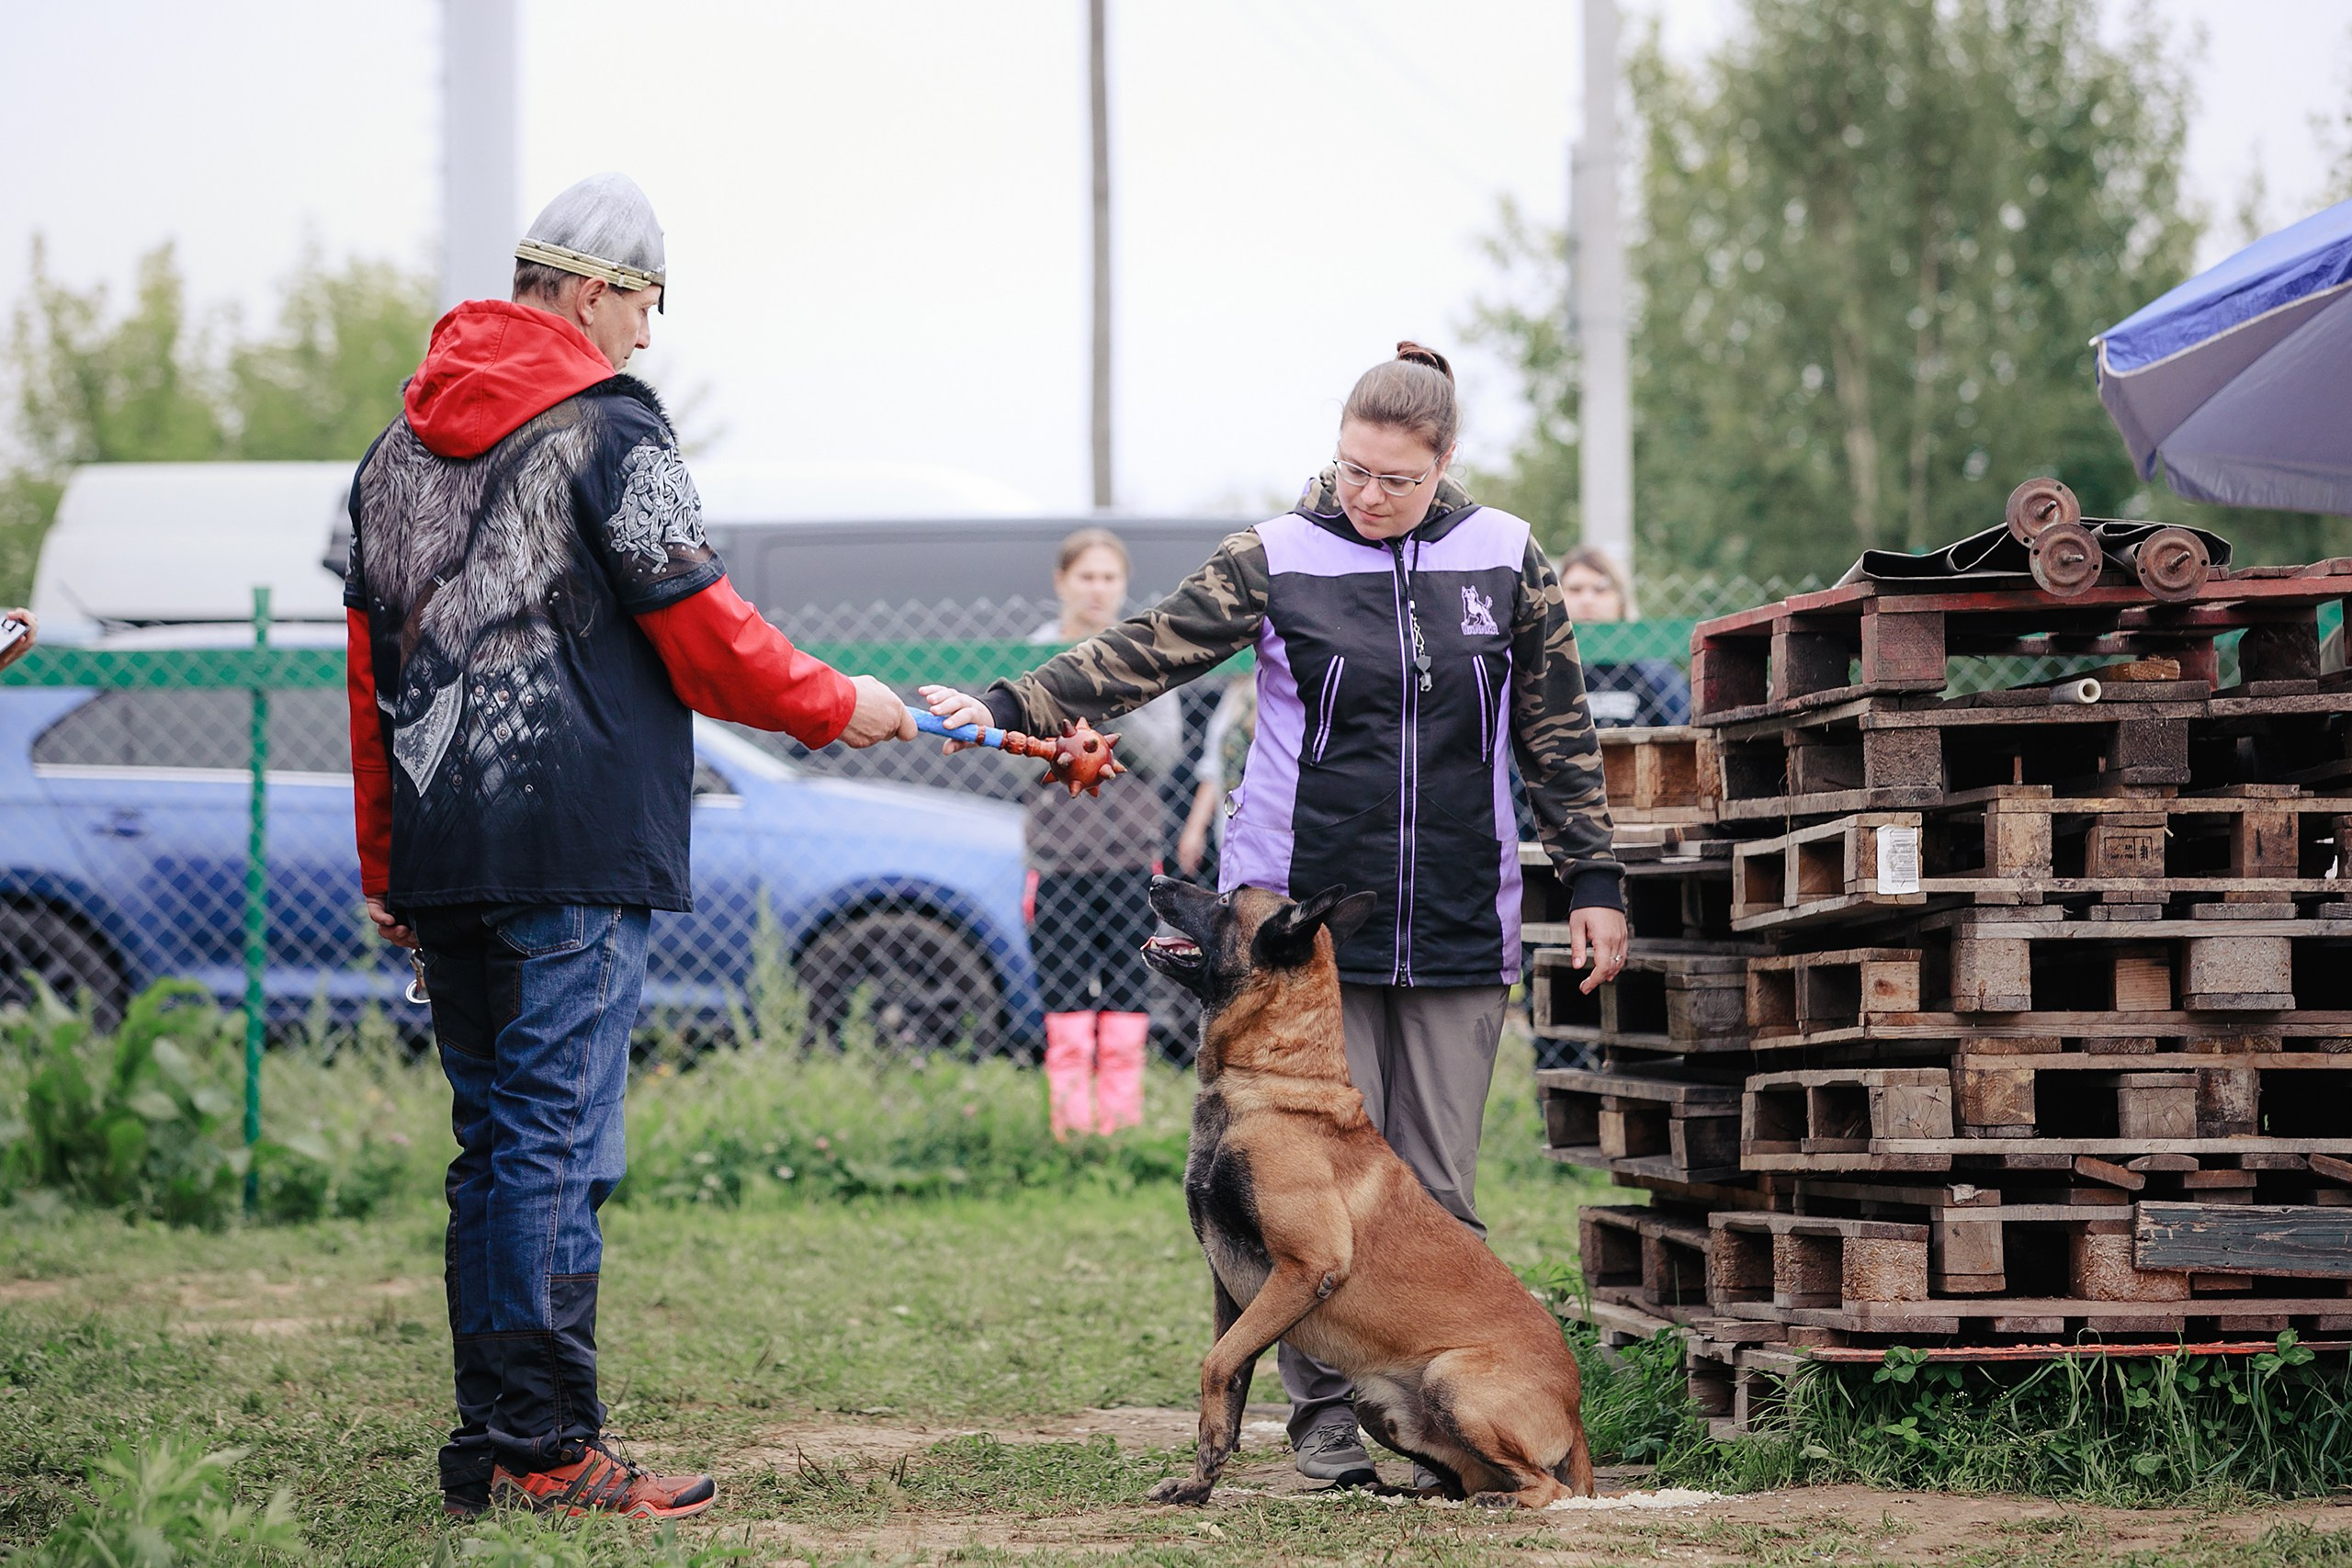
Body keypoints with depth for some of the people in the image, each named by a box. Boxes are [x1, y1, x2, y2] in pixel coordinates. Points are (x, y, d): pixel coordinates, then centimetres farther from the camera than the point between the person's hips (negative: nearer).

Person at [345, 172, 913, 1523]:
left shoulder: (405, 441, 16)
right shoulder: (610, 427, -8)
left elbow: (372, 661, 19)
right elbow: (701, 634, -8)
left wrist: (386, 866, 23)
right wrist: (837, 707, 8)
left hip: (442, 854, 8)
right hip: (572, 853, -8)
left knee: (494, 1144, 13)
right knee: (556, 1144, -6)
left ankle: (489, 1448, 14)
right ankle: (547, 1455, -6)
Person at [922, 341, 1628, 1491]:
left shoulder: (1504, 561, 6)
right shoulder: (1277, 559, 1)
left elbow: (1559, 735, 12)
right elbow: (1142, 653, -4)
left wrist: (1592, 880, 10)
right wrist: (1008, 708, -15)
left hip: (1458, 925, 2)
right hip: (1309, 919, -1)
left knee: (1440, 1184, 1)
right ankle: (1327, 1420, 2)